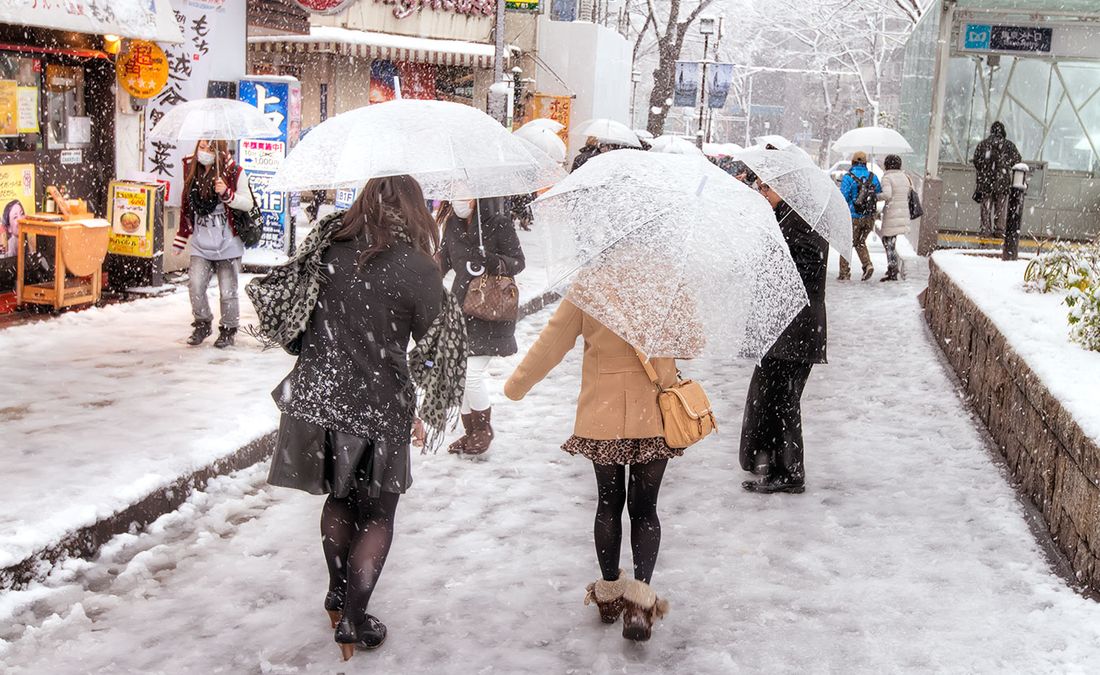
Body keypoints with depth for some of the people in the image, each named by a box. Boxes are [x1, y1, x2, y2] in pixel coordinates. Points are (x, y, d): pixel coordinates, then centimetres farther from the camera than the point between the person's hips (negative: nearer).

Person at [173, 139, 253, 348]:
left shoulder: (233, 172, -7)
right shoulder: (191, 169, 5)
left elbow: (248, 203, -6)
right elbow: (185, 206, 15)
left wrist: (227, 194, -23)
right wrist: (181, 238, 18)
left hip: (228, 243, -3)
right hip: (200, 242, 3)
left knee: (228, 292, 2)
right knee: (196, 287, -4)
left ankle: (228, 330, 22)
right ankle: (202, 324, 20)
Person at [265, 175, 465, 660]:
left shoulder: (326, 245, 0)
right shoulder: (416, 267, -12)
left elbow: (287, 309, 6)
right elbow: (435, 346, -5)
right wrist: (425, 408, 12)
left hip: (316, 396, 5)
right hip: (377, 408, -4)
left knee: (340, 499, 25)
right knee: (377, 514, 13)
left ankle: (338, 597, 38)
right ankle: (352, 623, 13)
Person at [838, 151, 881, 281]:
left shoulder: (848, 177, -11)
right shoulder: (873, 177, 3)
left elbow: (843, 197, -13)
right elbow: (880, 195, 9)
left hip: (854, 217, -4)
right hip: (870, 217, 4)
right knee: (860, 242, 22)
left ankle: (844, 273, 7)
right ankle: (867, 265, 2)